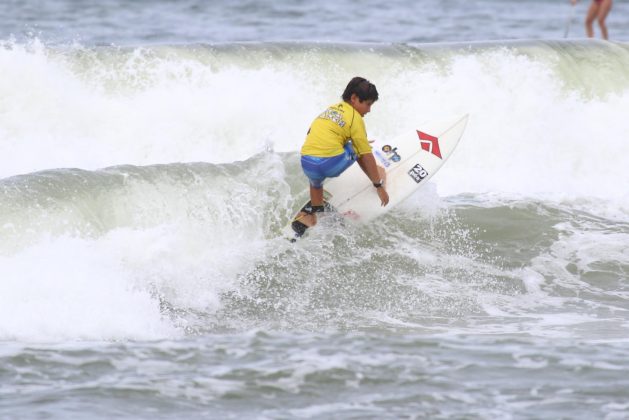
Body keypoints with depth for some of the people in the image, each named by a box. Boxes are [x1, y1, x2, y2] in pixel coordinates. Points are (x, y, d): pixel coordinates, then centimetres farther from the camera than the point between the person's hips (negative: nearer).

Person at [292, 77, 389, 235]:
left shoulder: (330, 109, 21)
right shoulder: (355, 117, 2)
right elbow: (366, 156, 1)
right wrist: (379, 186, 7)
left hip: (307, 165, 6)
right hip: (332, 164, -6)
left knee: (316, 181, 38)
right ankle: (377, 179, 32)